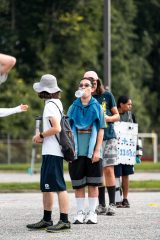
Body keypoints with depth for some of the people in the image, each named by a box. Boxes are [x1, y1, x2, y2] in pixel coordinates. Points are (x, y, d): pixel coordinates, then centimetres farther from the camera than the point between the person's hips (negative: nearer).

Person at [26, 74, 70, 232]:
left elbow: (56, 128, -23)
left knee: (59, 186, -9)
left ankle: (64, 221, -8)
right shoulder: (57, 103, 16)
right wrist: (42, 137, 13)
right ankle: (46, 220, 19)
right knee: (46, 187, 14)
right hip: (50, 151, 10)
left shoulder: (50, 105, -13)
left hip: (52, 152, -10)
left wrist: (41, 135, -9)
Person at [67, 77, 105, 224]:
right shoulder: (73, 107, 7)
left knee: (93, 183, 2)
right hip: (77, 151, 2)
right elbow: (68, 129, 8)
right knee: (78, 183, 4)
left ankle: (92, 212, 9)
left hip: (92, 151, -2)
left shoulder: (97, 107, 3)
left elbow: (101, 130, 0)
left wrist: (97, 150, -8)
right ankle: (80, 212, 11)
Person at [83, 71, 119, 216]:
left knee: (108, 170, -7)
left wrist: (108, 118, -11)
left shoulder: (107, 95, 3)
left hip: (108, 138, -2)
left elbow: (117, 116, 7)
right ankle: (101, 205, 10)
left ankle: (112, 204, -2)